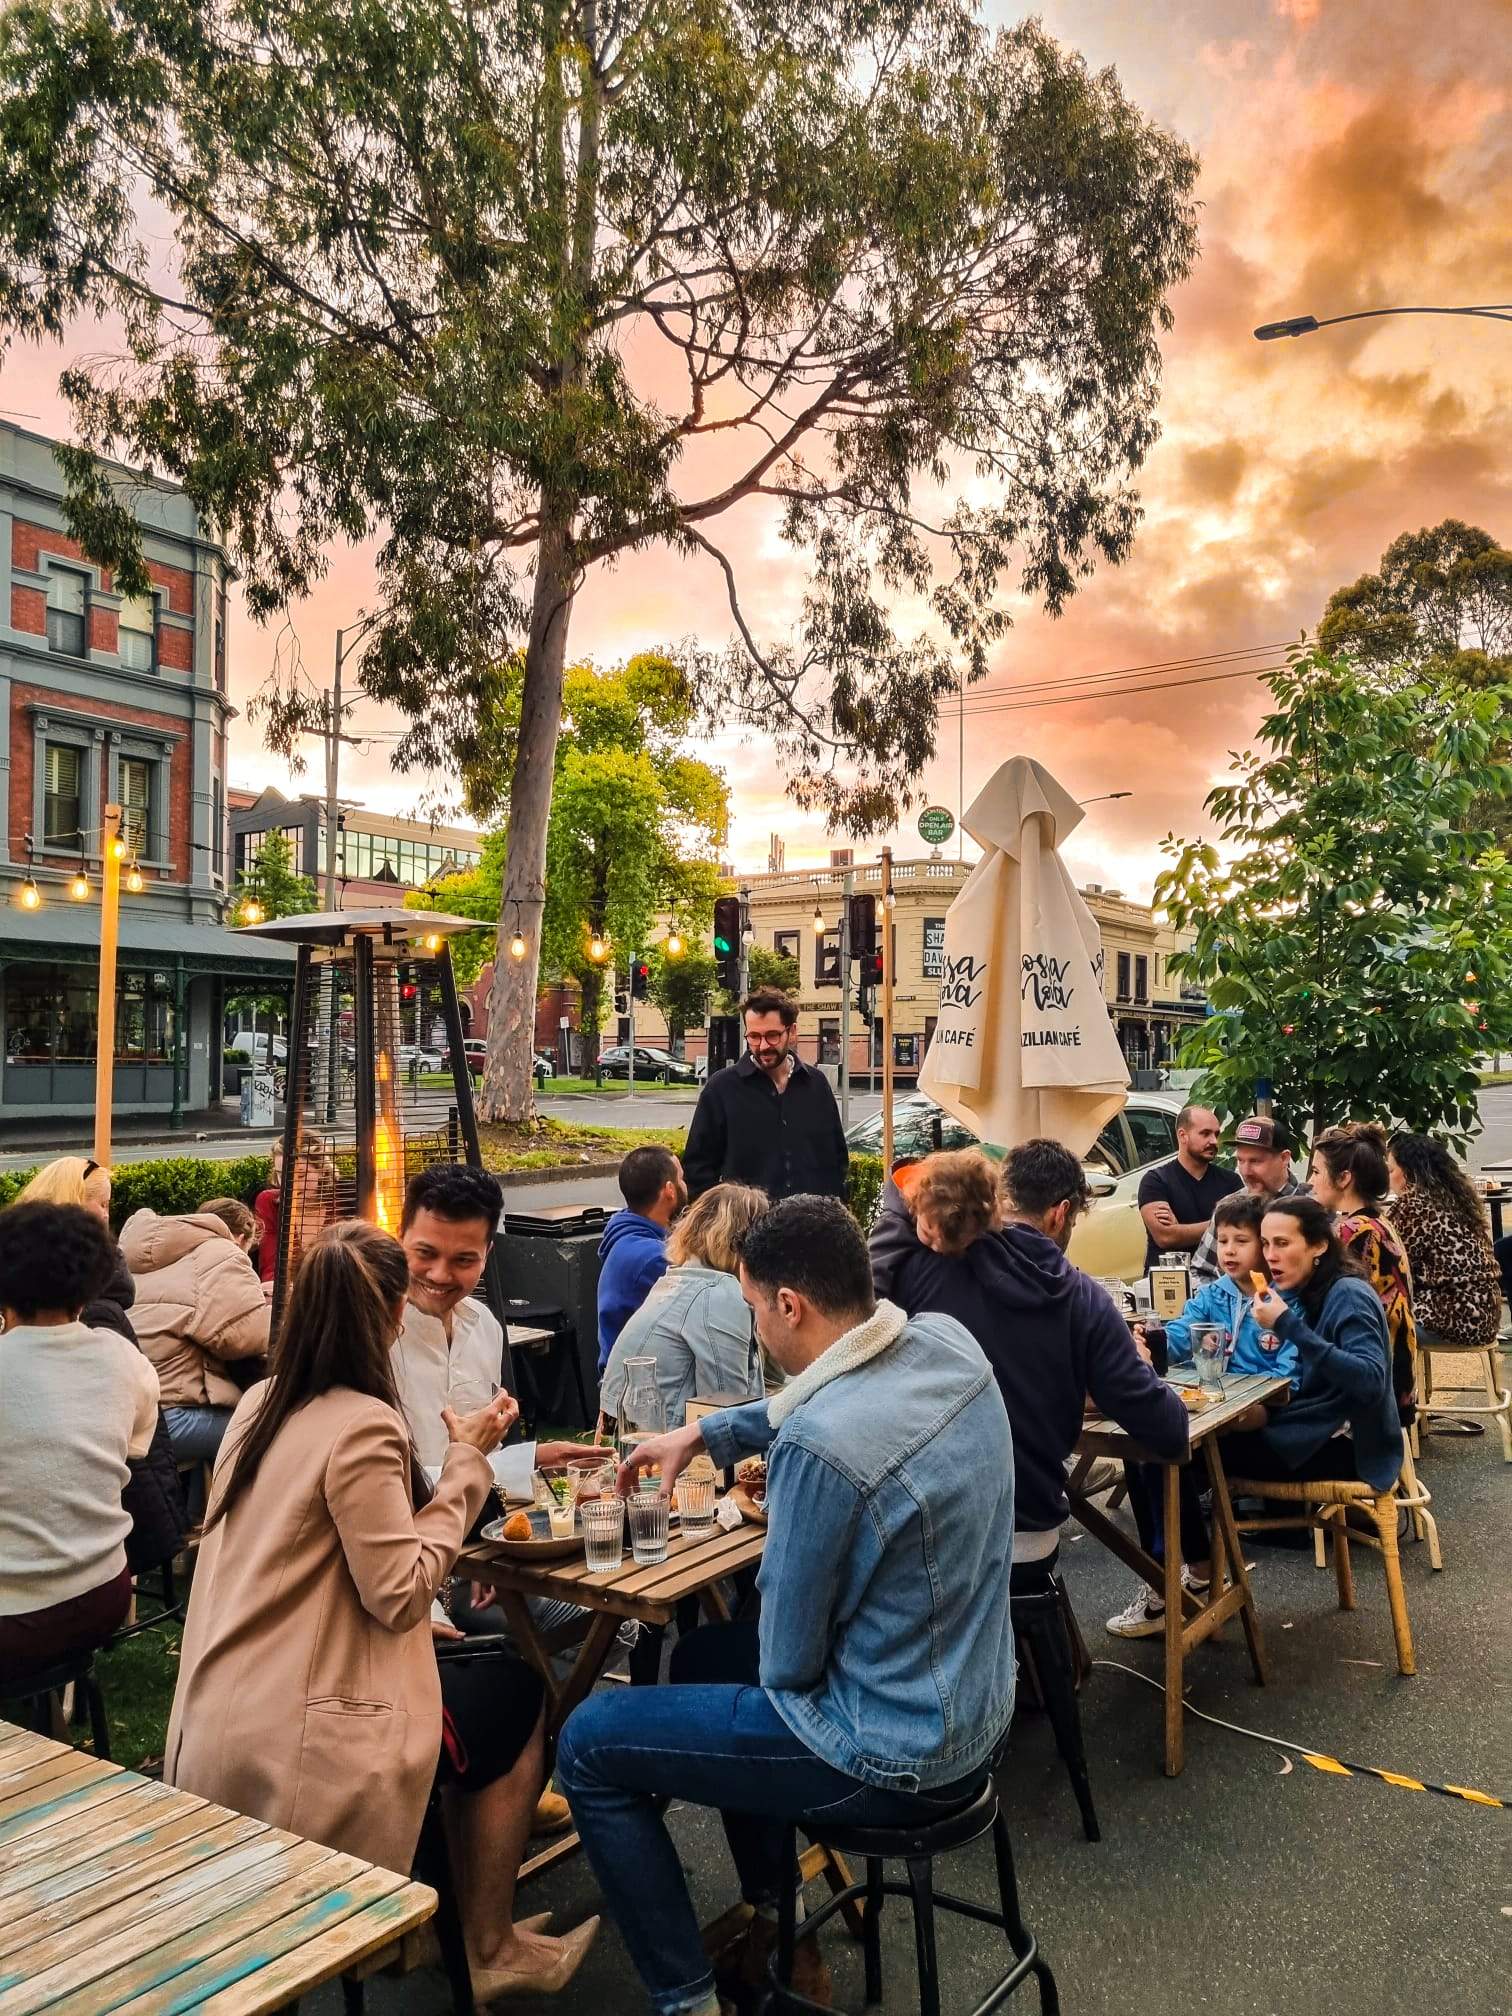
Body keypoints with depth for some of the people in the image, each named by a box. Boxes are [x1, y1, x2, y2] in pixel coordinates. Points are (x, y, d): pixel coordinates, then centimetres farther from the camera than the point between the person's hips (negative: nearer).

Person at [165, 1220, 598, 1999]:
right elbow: (399, 1594, -20)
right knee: (521, 1698, 10)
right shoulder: (363, 1424, -22)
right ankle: (490, 1952, 23)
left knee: (471, 1671, 22)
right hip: (288, 1744, -8)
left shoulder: (259, 1403, 5)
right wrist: (465, 1463, -13)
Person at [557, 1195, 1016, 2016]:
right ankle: (781, 1919, 38)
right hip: (973, 1711, 8)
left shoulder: (820, 1446, -32)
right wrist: (702, 1433, 17)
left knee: (588, 1744, 5)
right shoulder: (950, 1342, -8)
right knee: (705, 1653, 28)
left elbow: (789, 1660, -17)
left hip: (895, 1756, -8)